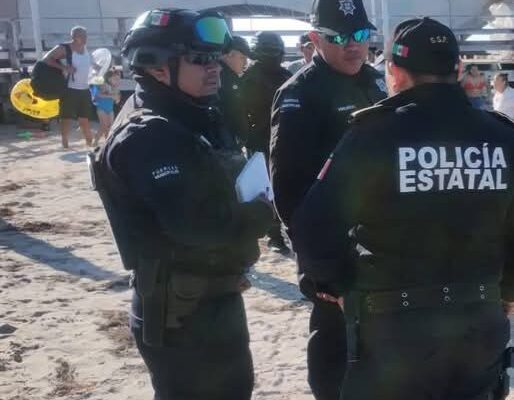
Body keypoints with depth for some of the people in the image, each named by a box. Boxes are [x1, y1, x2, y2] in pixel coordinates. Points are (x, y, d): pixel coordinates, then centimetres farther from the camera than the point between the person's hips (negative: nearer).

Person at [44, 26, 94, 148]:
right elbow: (46, 59, -13)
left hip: (84, 89, 6)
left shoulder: (85, 49, 11)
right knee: (67, 118, -1)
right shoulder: (64, 48, -9)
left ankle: (90, 143, 18)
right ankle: (65, 144, 5)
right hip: (70, 90, -6)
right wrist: (64, 67, -21)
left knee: (84, 118, 11)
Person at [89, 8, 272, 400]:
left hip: (217, 297, 10)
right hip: (180, 313, -10)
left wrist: (252, 212, -5)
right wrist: (261, 213, -16)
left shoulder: (193, 120, 10)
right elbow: (196, 223, -32)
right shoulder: (147, 136, -22)